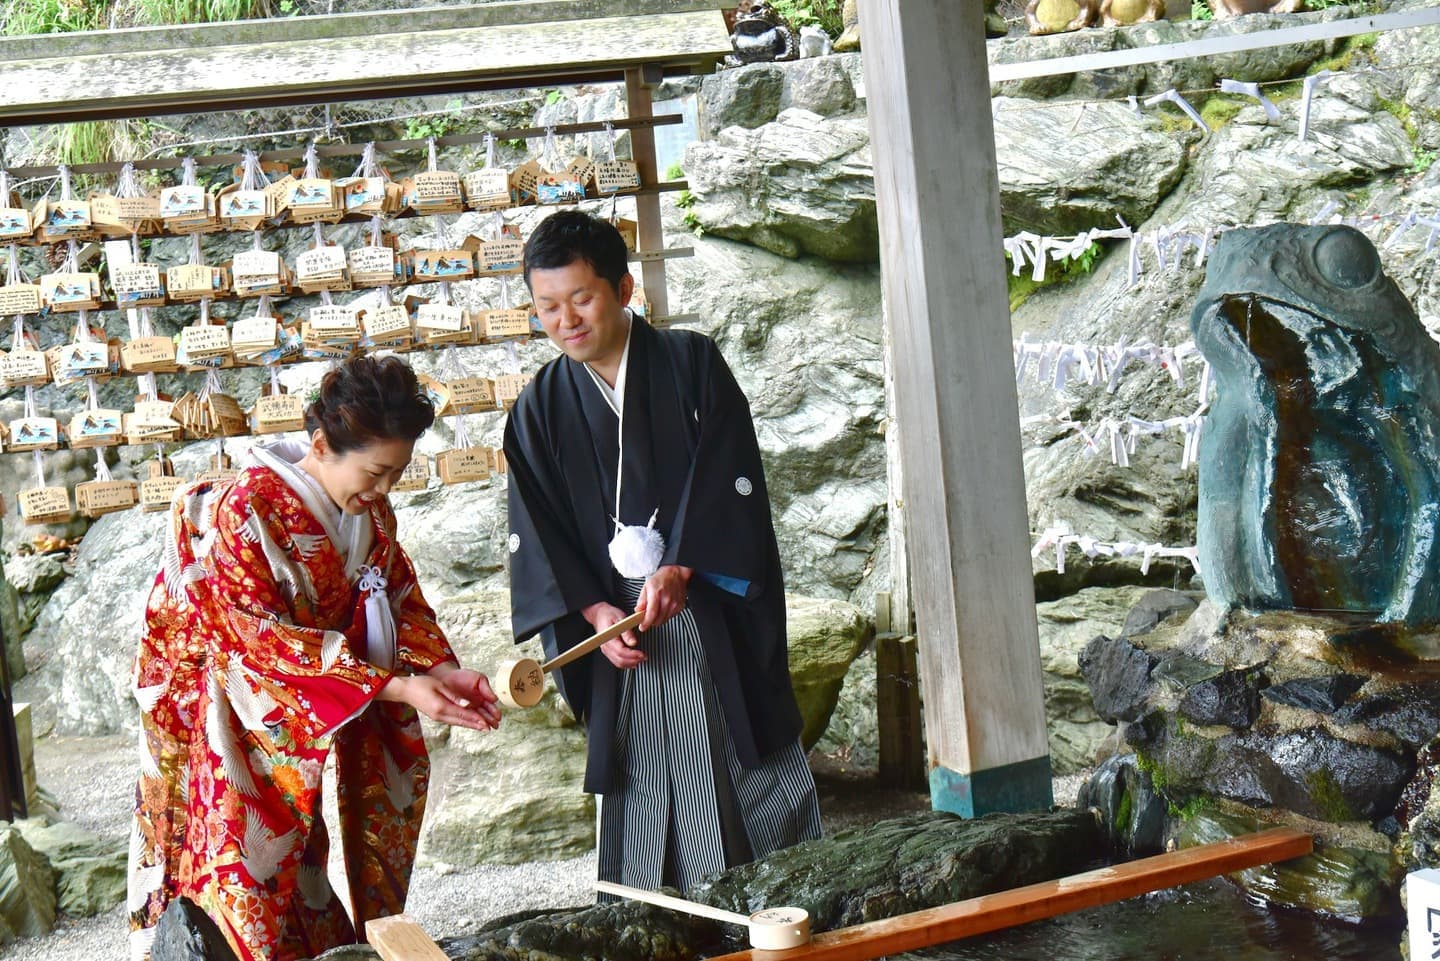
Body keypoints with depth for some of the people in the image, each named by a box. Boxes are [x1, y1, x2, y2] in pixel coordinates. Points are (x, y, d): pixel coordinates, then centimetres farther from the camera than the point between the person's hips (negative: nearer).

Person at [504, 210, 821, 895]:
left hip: (713, 612, -1)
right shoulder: (539, 411, 7)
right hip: (615, 625, 2)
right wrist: (594, 612, -13)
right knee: (642, 820, 2)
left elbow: (729, 480, -6)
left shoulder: (692, 364, 2)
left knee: (757, 793, 1)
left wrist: (678, 569, -19)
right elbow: (537, 537, 2)